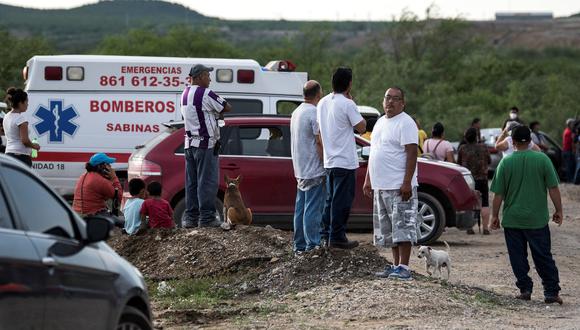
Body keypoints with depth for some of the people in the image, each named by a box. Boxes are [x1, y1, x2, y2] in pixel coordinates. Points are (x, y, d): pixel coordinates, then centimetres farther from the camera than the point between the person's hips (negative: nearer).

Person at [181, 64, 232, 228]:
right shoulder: (205, 94, -15)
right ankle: (206, 217, -6)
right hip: (206, 143, -8)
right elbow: (227, 108, -12)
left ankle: (190, 217, 10)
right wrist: (218, 106, 8)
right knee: (207, 181, -5)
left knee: (192, 182, 9)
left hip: (189, 143, 8)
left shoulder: (185, 94, 12)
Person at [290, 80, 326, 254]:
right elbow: (320, 142, -19)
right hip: (314, 170, -9)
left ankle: (299, 246, 16)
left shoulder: (297, 112, 15)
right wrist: (326, 166, -15)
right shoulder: (314, 113, -14)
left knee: (301, 208, 12)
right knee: (313, 209, -8)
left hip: (300, 171, 9)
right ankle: (313, 245, -8)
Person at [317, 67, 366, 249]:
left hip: (329, 161, 8)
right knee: (342, 201, -2)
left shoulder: (322, 103, 8)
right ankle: (337, 237, 0)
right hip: (345, 161, -8)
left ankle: (325, 235, 18)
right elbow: (361, 128, -10)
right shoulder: (347, 104, -16)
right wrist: (353, 102, -3)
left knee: (330, 199, 16)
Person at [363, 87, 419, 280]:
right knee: (389, 229, 12)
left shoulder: (405, 123, -9)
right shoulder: (381, 123, 18)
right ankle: (396, 265, 18)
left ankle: (403, 268, -11)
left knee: (402, 227, -10)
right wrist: (368, 180, 19)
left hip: (399, 186, -9)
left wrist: (407, 182, -23)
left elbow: (412, 153, -16)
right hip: (380, 186, 9)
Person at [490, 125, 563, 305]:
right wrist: (559, 211, 5)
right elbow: (553, 188, -5)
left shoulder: (506, 162, -5)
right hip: (538, 219, 0)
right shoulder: (542, 159, -6)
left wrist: (495, 216, 8)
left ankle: (525, 290, 9)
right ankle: (551, 292, 2)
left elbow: (498, 194, -2)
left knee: (518, 258, 9)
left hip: (512, 220, 0)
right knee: (543, 257, 5)